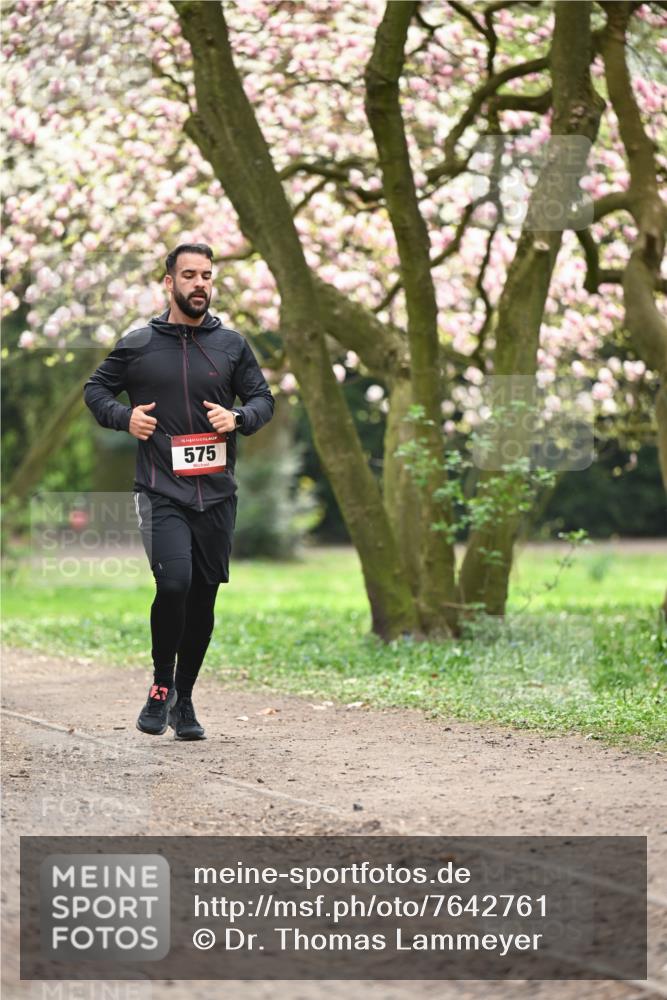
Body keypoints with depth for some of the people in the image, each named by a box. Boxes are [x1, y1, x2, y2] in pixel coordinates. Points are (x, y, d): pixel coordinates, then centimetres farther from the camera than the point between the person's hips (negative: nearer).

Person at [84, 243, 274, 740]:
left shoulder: (232, 344, 7)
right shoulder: (138, 345, 2)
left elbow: (264, 399, 14)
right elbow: (96, 388, 14)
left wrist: (237, 417, -7)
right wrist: (123, 416, -5)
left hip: (217, 493, 3)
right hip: (160, 491, -3)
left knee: (203, 597, 6)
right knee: (174, 582, -21)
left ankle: (184, 699, 21)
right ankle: (161, 685, 1)